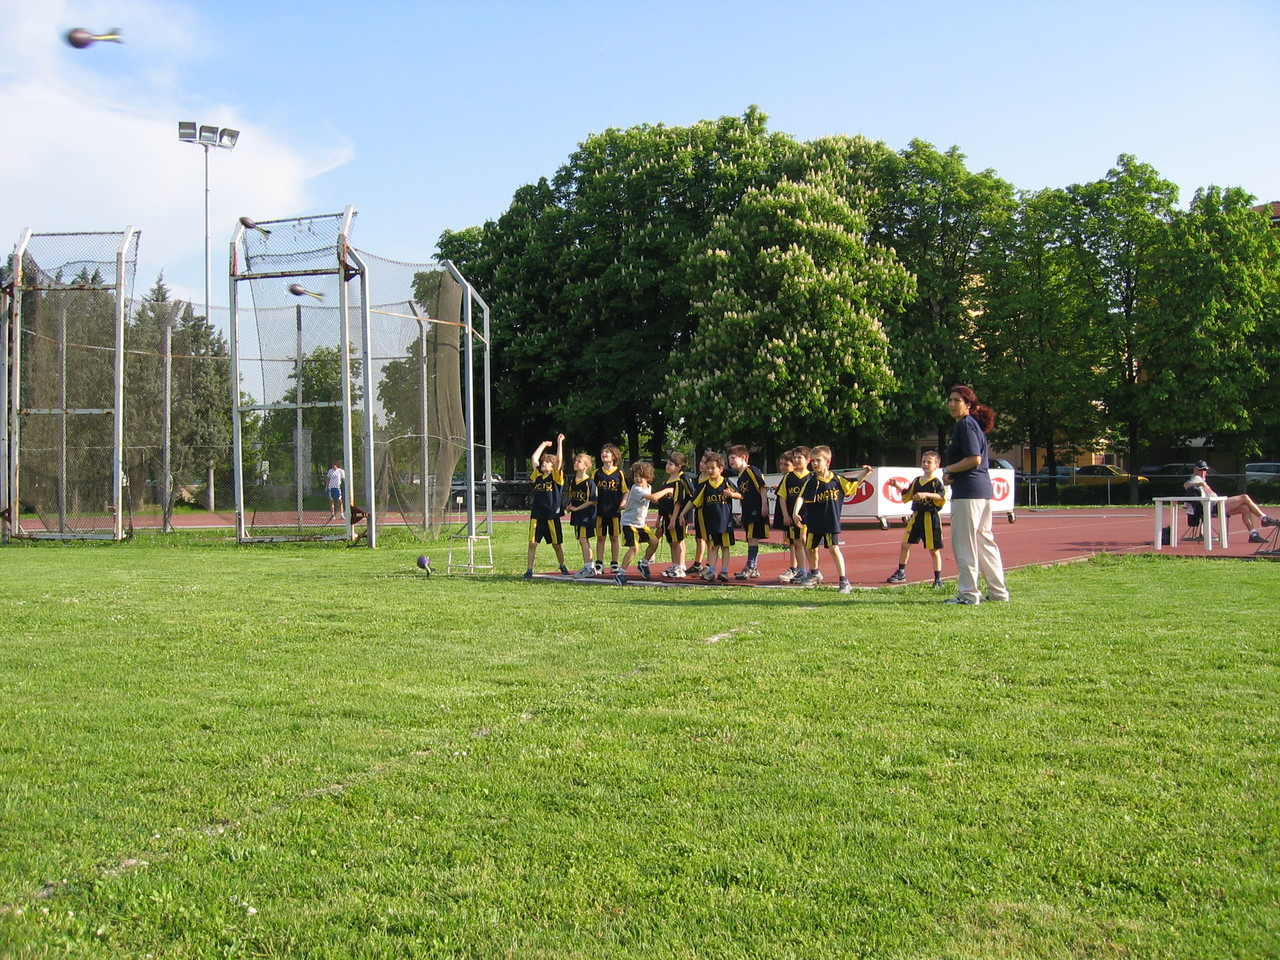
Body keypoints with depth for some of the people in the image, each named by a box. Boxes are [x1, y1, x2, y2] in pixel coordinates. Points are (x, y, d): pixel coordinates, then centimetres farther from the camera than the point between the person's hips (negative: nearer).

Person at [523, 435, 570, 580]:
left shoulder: (555, 476, -2)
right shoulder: (538, 475, 9)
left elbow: (559, 460, -14)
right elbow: (534, 458, 12)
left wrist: (560, 442, -14)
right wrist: (544, 444, 19)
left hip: (552, 515, -3)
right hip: (536, 515, 3)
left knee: (556, 544, 9)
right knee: (532, 543, -2)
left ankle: (562, 566, 28)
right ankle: (529, 570, 3)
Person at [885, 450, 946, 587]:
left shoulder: (937, 482, -8)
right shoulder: (917, 481, 12)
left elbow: (942, 496, -24)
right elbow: (907, 496, 22)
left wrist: (926, 494, -33)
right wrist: (898, 486, 10)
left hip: (931, 517, -6)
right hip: (916, 516, 6)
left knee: (933, 549, 0)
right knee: (905, 544, 9)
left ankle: (938, 578, 10)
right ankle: (901, 573, 24)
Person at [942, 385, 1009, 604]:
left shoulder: (965, 425, -11)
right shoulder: (974, 424, 19)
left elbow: (974, 459, -21)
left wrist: (948, 470, -9)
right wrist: (951, 476, 9)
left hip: (967, 491, -10)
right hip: (982, 489, 10)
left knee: (963, 542, -5)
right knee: (984, 540, 15)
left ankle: (968, 593, -2)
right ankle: (998, 591, 20)